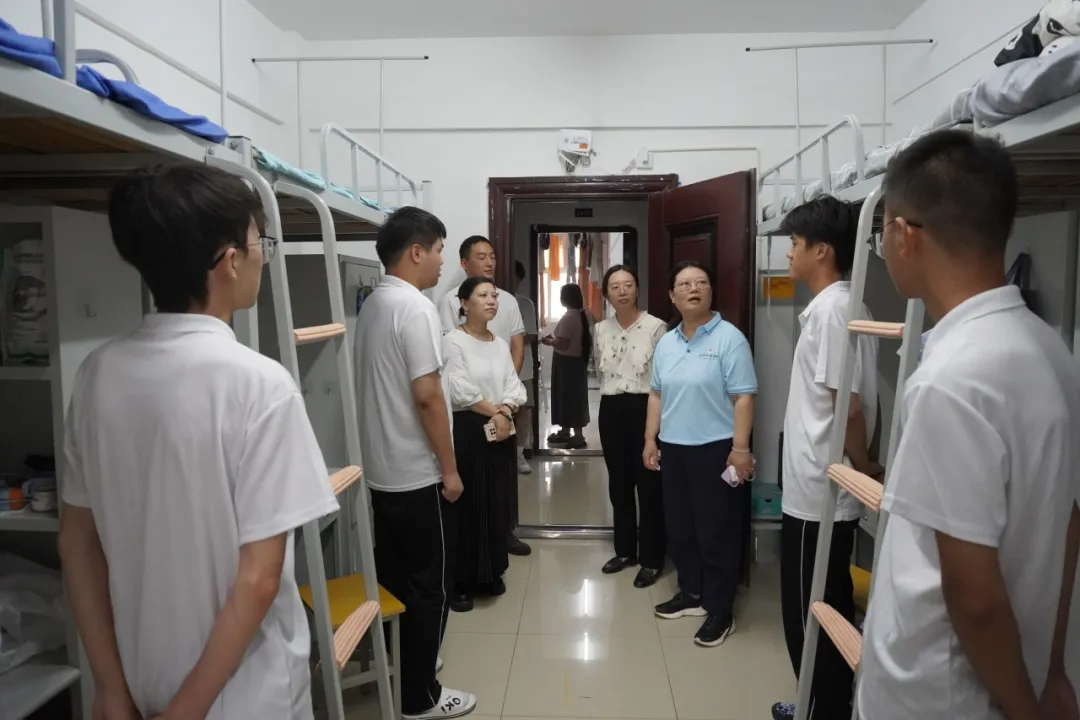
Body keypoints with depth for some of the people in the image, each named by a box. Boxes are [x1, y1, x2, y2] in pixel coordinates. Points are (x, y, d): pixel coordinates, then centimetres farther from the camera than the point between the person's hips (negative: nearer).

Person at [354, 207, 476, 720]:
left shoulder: (372, 304, 10)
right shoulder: (415, 307, -18)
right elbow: (427, 395, -23)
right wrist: (450, 468, -13)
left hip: (381, 470, 9)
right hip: (417, 475, -9)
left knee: (395, 579, 20)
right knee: (430, 586, 5)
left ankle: (395, 675, 35)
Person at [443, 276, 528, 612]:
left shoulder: (500, 343, 13)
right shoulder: (453, 341, -9)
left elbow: (515, 386, 7)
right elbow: (459, 390, -17)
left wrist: (504, 412, -12)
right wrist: (493, 411, -10)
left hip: (500, 431, 7)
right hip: (466, 430, -6)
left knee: (496, 503, 12)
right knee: (467, 505, -1)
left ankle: (491, 573, 27)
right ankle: (461, 581, 12)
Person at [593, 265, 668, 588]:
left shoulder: (656, 327, -9)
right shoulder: (601, 330, 7)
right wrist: (612, 397, 16)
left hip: (645, 408, -5)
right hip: (612, 410, 5)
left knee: (649, 484, 2)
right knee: (619, 483, 14)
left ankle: (651, 559, 16)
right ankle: (625, 550, 30)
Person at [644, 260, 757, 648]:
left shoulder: (729, 338, -9)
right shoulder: (666, 343, 10)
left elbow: (743, 397, -13)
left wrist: (740, 448, -18)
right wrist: (650, 440, 11)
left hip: (715, 449, -6)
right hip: (674, 449, 7)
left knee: (717, 532, 3)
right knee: (679, 527, 16)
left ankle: (721, 611, 18)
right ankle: (691, 594, 34)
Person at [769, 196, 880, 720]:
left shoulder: (831, 309, -19)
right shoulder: (835, 306, 11)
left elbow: (849, 406, -22)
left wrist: (863, 467, -9)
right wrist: (861, 466, 17)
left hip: (818, 492, -10)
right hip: (822, 489, 10)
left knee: (810, 617, 5)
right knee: (826, 610, 20)